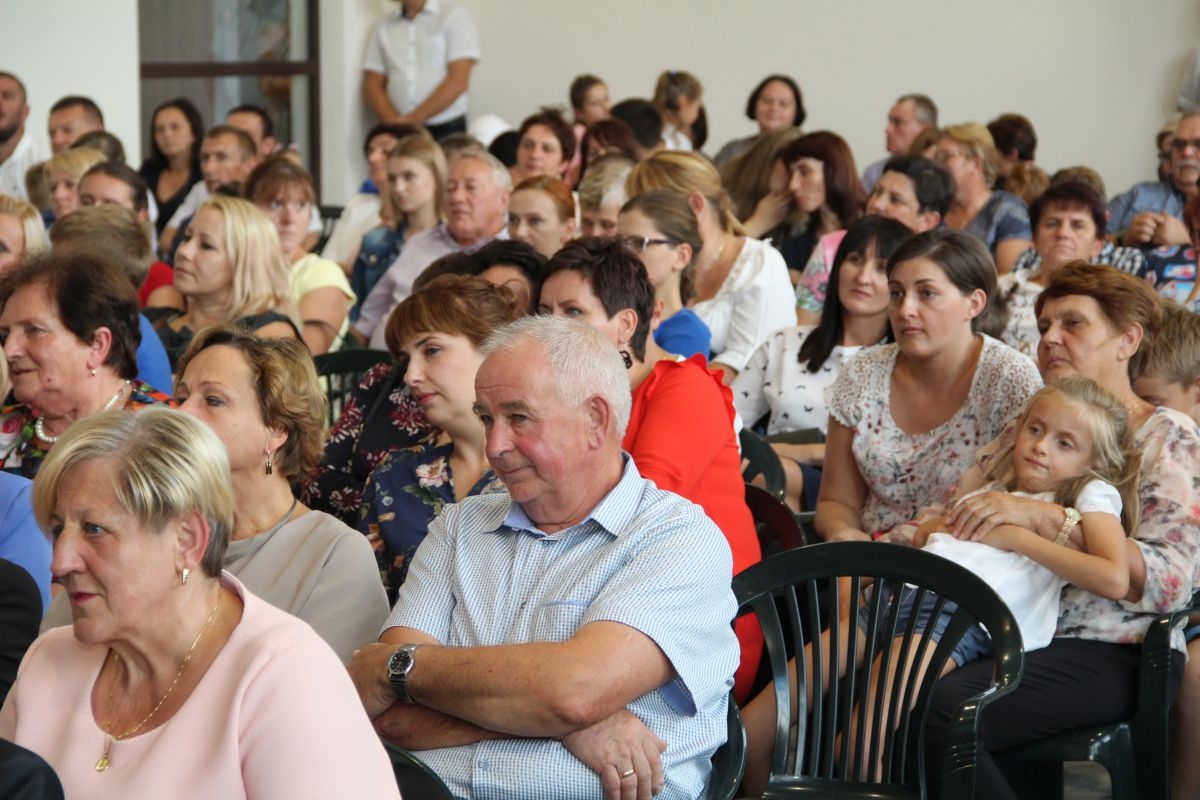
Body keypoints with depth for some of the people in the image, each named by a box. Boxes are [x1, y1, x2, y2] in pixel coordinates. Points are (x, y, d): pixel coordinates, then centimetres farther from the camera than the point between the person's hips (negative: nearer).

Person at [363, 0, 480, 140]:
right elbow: (372, 85, 9)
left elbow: (458, 81, -10)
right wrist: (395, 122, -10)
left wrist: (411, 120, -14)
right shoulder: (384, 27, 12)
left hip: (446, 131, -3)